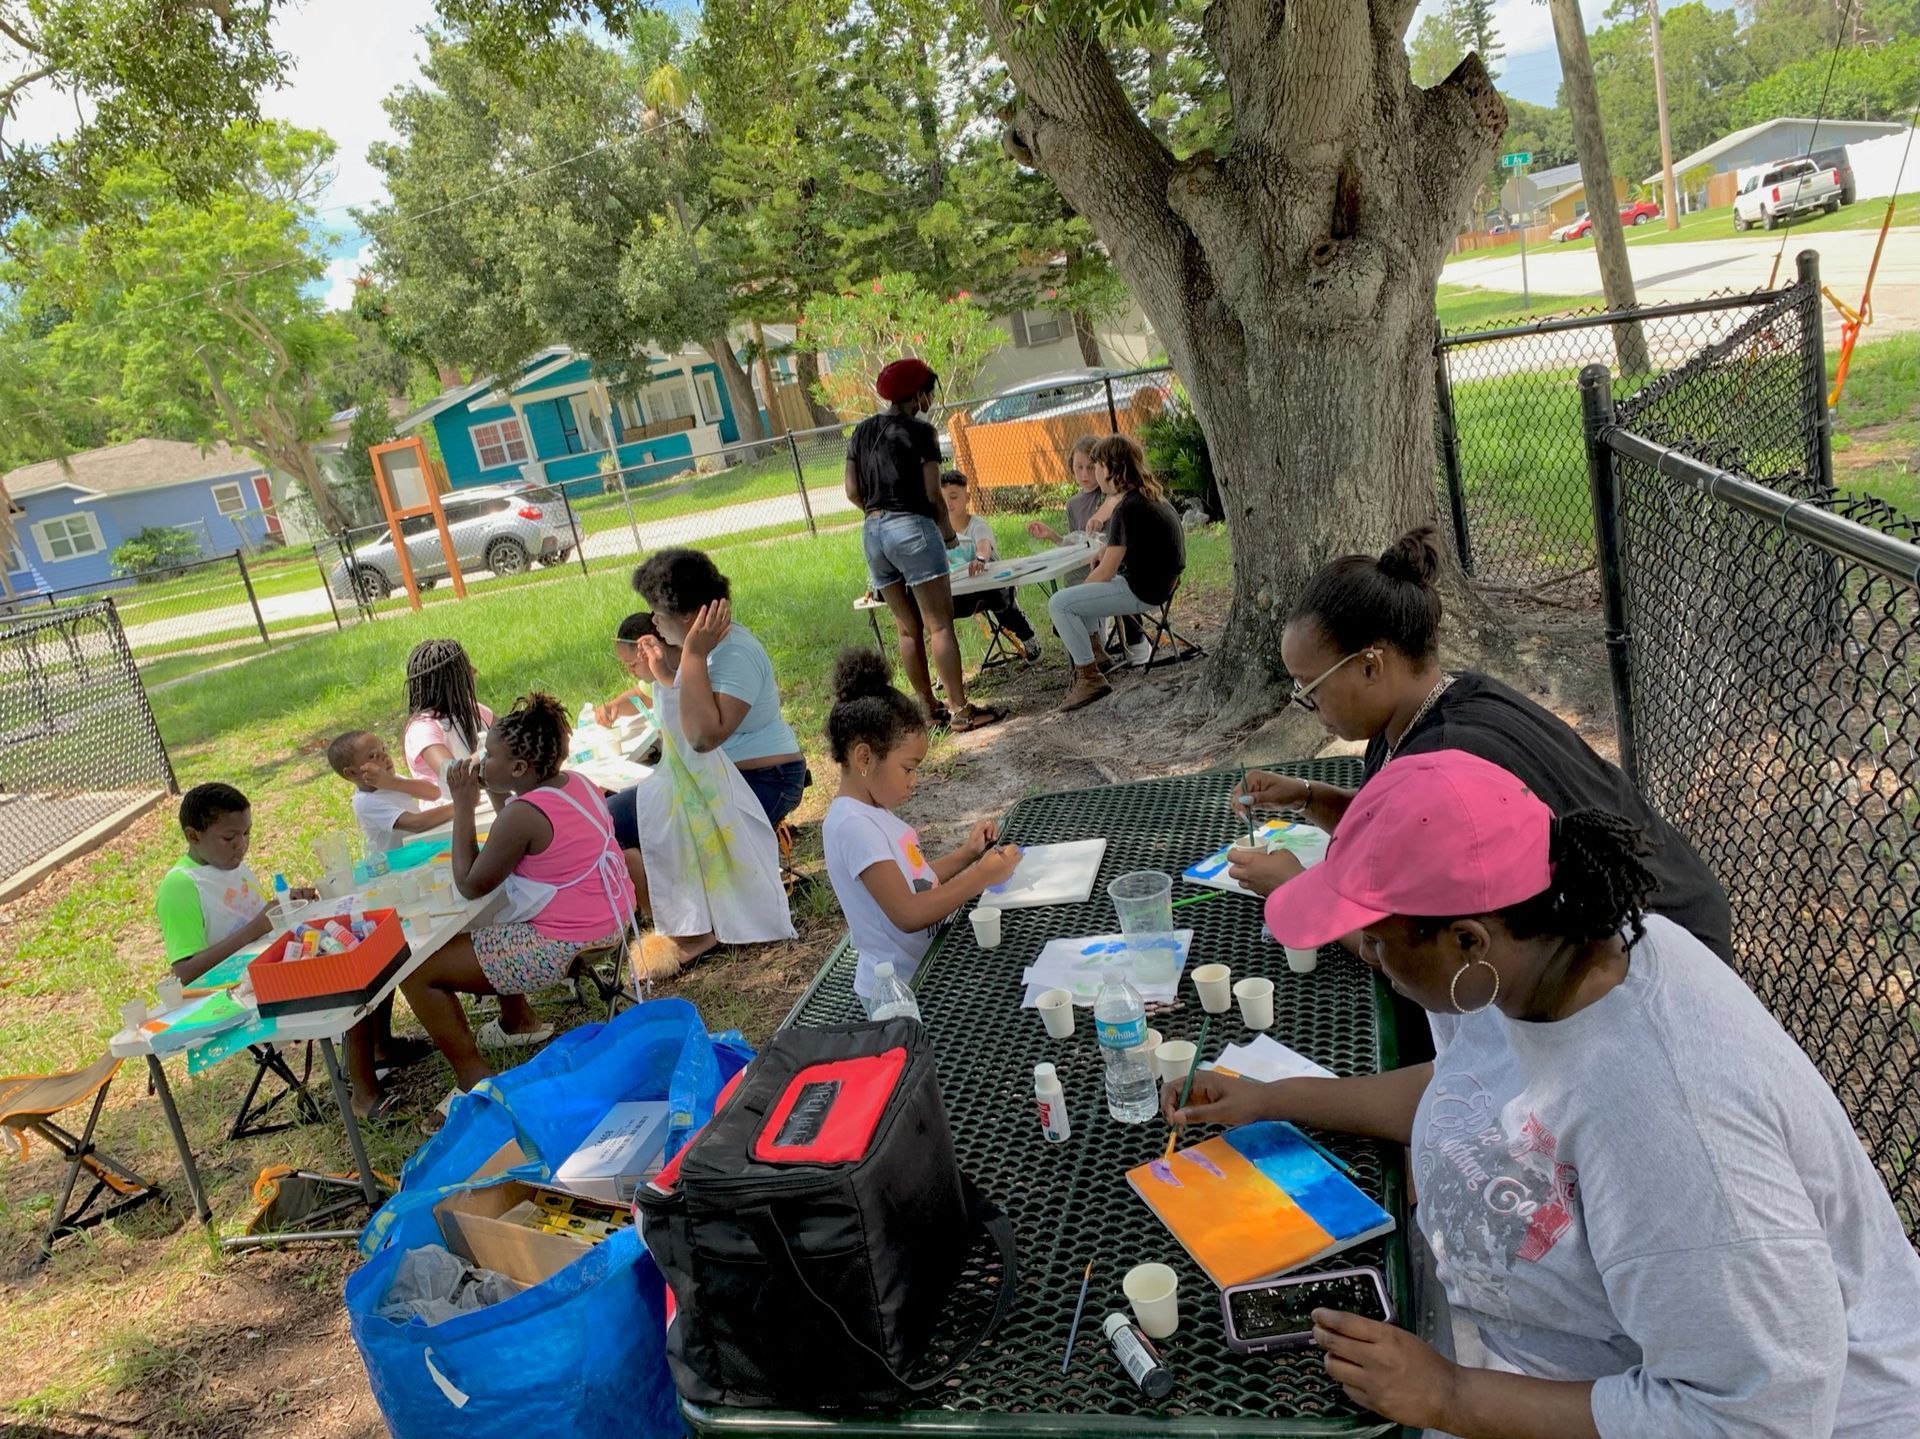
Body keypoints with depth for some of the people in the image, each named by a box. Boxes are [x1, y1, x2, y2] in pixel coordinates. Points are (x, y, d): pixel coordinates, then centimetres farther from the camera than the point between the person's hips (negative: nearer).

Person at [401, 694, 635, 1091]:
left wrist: (463, 807, -8)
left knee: (416, 971, -1)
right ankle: (519, 1021, 41)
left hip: (563, 947, -9)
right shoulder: (577, 783, 2)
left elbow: (471, 886, -11)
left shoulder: (524, 814, -23)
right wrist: (497, 794, 6)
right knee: (484, 924, 33)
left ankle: (473, 1079, 7)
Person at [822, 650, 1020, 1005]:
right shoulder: (853, 825, -23)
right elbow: (907, 915, -27)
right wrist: (980, 877, -22)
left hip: (924, 966, 9)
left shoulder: (873, 812, 9)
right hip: (900, 987, -9)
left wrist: (966, 855, 4)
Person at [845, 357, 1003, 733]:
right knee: (939, 625, -5)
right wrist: (948, 532, 7)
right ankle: (961, 710, -5)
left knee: (907, 628, 11)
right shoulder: (919, 431, -6)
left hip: (873, 532, 7)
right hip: (912, 528, -7)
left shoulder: (860, 432, 12)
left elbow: (853, 491, 10)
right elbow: (932, 494, -7)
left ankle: (929, 709, 16)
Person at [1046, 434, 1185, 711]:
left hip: (1143, 591, -10)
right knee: (1085, 590, 31)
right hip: (1159, 582, 10)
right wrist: (1103, 552, 10)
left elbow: (1105, 572, -18)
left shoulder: (1128, 509, -21)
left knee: (1059, 604, -12)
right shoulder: (1150, 495, 9)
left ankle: (1090, 679, -9)